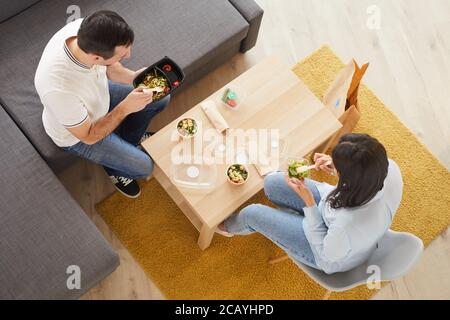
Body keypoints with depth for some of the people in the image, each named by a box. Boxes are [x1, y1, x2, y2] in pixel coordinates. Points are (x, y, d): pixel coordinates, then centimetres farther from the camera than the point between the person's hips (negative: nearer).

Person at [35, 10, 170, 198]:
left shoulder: (85, 30, -28)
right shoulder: (59, 89, -45)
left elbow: (106, 67, -4)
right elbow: (89, 137, -27)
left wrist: (131, 77, -22)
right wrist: (125, 108, -33)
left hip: (99, 94, 6)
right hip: (77, 134, -6)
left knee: (161, 98, 8)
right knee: (144, 166, -6)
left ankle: (130, 137, 31)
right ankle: (115, 167, 27)